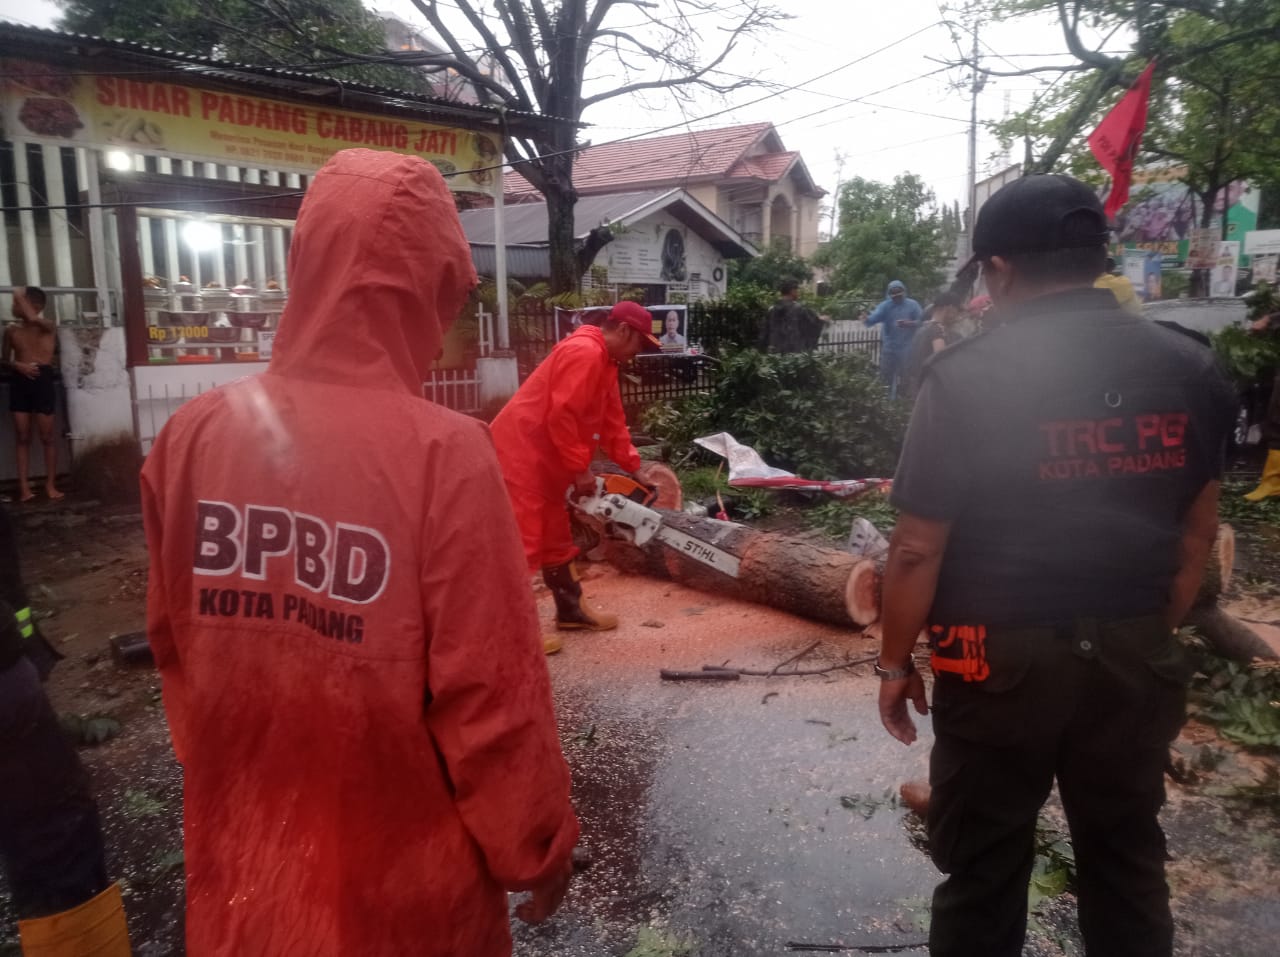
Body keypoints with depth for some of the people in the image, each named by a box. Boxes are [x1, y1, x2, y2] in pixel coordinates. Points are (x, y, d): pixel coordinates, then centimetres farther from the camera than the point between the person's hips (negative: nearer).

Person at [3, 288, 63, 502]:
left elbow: (33, 318, -25)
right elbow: (6, 359, 14)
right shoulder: (11, 331, 9)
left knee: (47, 436, 2)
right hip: (19, 382, 3)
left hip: (42, 380, -3)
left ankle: (50, 484, 10)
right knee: (22, 437, 4)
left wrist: (20, 297, -10)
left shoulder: (47, 327, -1)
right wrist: (19, 365, -9)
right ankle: (24, 486, 7)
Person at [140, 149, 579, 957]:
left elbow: (173, 644, 3)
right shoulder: (441, 451, -24)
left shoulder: (193, 434, -9)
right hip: (400, 876, -4)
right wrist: (536, 843, -4)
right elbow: (491, 691, -20)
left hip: (240, 858, 4)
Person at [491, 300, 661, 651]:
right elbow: (561, 416, -24)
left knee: (556, 537, 17)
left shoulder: (605, 363, 15)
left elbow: (613, 423, 18)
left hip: (545, 461, 11)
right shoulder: (584, 352, -18)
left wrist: (636, 469, 14)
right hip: (521, 453, -11)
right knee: (521, 540, -9)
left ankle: (571, 610, 29)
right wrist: (580, 469, -17)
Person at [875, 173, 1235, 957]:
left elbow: (919, 549, -14)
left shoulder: (969, 376, -17)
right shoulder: (1190, 370, -1)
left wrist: (896, 662, -1)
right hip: (1132, 658, 5)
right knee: (1128, 863, 23)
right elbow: (1198, 532, 8)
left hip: (1004, 660, -4)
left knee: (984, 871, 14)